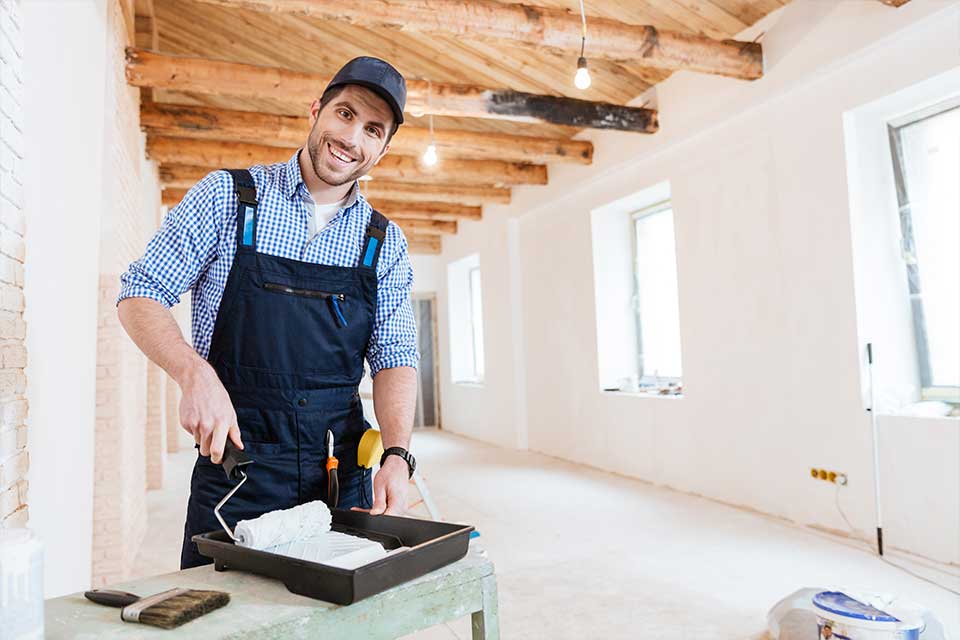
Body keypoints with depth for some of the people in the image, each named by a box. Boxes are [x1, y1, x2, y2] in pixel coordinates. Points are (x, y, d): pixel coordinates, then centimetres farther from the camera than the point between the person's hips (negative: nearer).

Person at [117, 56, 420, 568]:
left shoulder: (385, 243, 5)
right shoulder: (227, 196, -2)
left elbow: (394, 355, 1)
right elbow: (139, 296, -2)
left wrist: (396, 455, -15)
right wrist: (197, 374, -21)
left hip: (343, 473, 3)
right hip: (233, 464, -2)